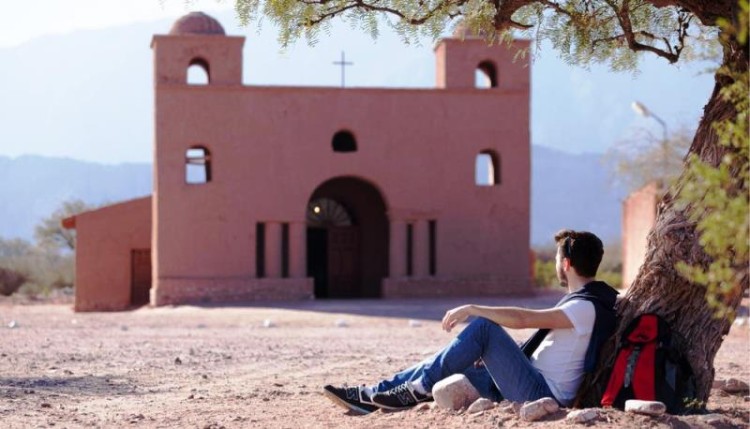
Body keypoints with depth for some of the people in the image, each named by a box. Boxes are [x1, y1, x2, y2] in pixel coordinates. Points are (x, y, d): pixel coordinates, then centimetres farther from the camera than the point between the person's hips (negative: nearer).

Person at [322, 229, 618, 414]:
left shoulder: (586, 306, -16)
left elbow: (522, 319, -26)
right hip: (534, 383, 10)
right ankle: (371, 395, 7)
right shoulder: (583, 301, 18)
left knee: (483, 327, -21)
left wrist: (472, 309, -17)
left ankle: (416, 391, -11)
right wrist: (492, 355, 15)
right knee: (446, 366, 5)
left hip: (546, 394, -10)